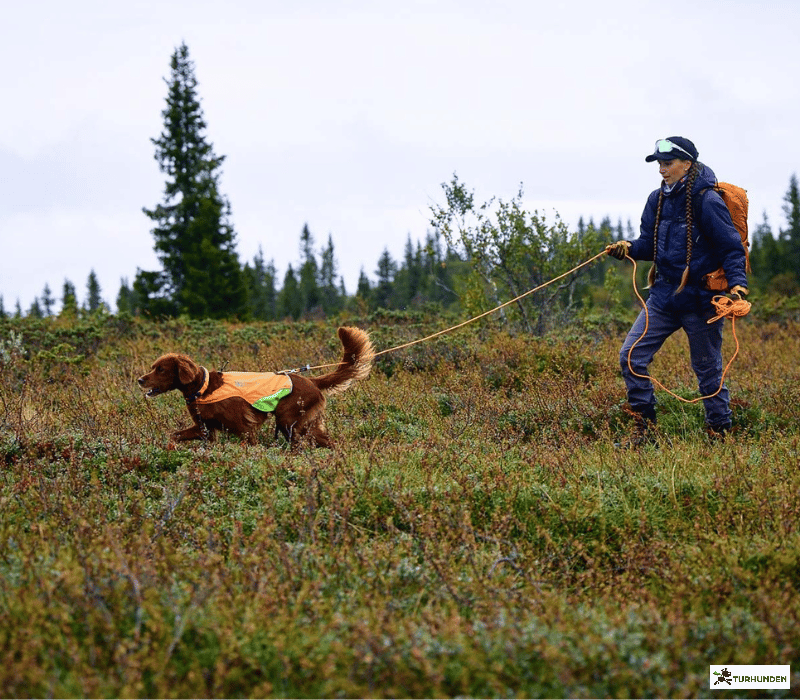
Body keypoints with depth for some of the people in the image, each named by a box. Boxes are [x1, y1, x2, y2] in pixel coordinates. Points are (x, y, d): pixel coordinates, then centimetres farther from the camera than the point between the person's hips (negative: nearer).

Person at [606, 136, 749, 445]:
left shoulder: (707, 201, -14)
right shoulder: (658, 199, 6)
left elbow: (732, 248, -12)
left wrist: (737, 282, -26)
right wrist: (629, 248, -7)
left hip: (700, 299, -6)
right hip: (664, 294, 6)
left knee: (708, 370, 5)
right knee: (631, 356, -2)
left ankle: (720, 433, 20)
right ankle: (645, 428, 7)